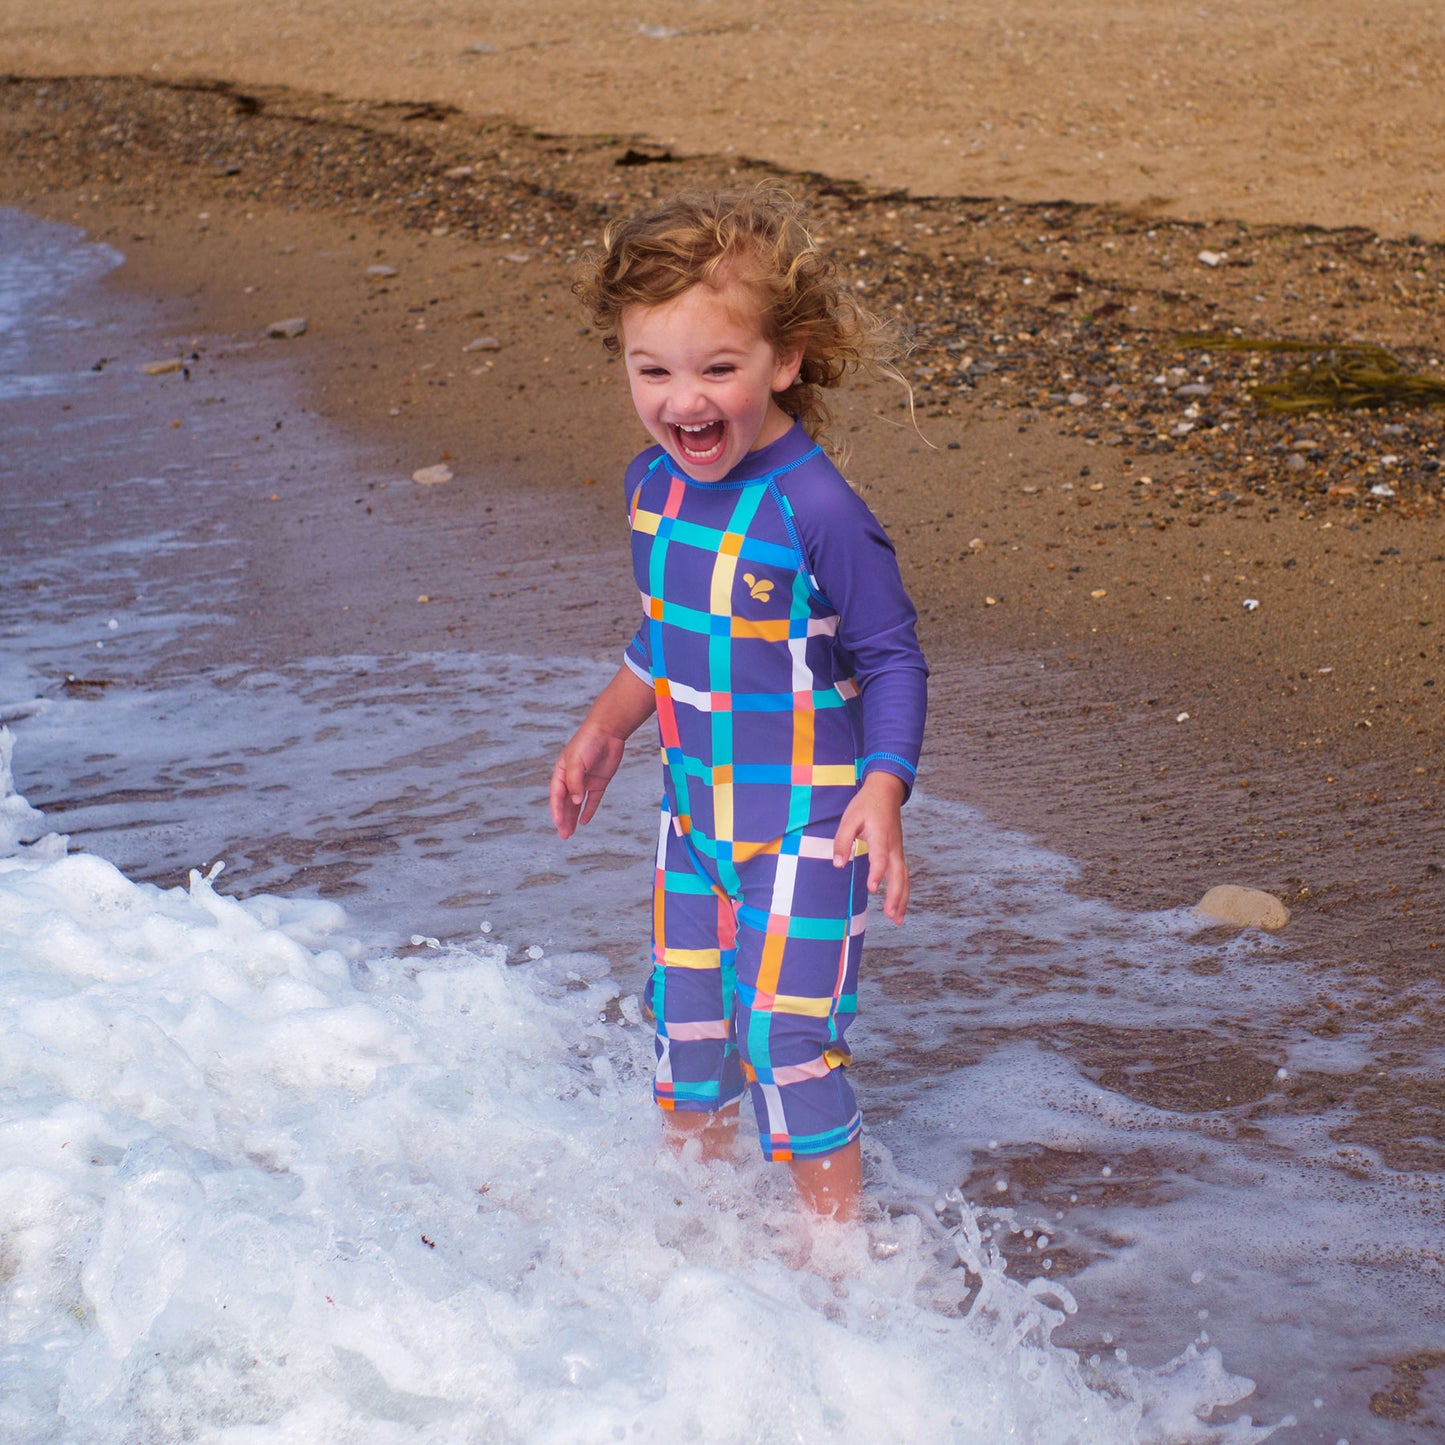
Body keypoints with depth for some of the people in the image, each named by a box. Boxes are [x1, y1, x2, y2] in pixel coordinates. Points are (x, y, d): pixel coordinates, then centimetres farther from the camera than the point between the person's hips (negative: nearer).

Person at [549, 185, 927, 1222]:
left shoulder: (818, 512, -24)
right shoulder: (655, 485, -1)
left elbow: (893, 661, -17)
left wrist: (882, 792, -27)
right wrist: (606, 728, 14)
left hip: (806, 821, -7)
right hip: (696, 808, 7)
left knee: (784, 1038, -6)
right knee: (686, 1027, 17)